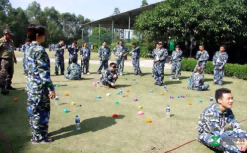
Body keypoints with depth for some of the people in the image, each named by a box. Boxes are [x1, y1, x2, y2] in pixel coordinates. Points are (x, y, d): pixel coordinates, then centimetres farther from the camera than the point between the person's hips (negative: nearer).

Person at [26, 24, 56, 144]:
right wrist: (51, 88, -18)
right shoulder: (39, 50, -19)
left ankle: (36, 134, 30)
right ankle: (39, 137, 15)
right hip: (39, 86, -9)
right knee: (41, 111, 3)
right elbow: (43, 71, -22)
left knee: (34, 110, 17)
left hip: (32, 84, 9)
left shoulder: (30, 48, 10)